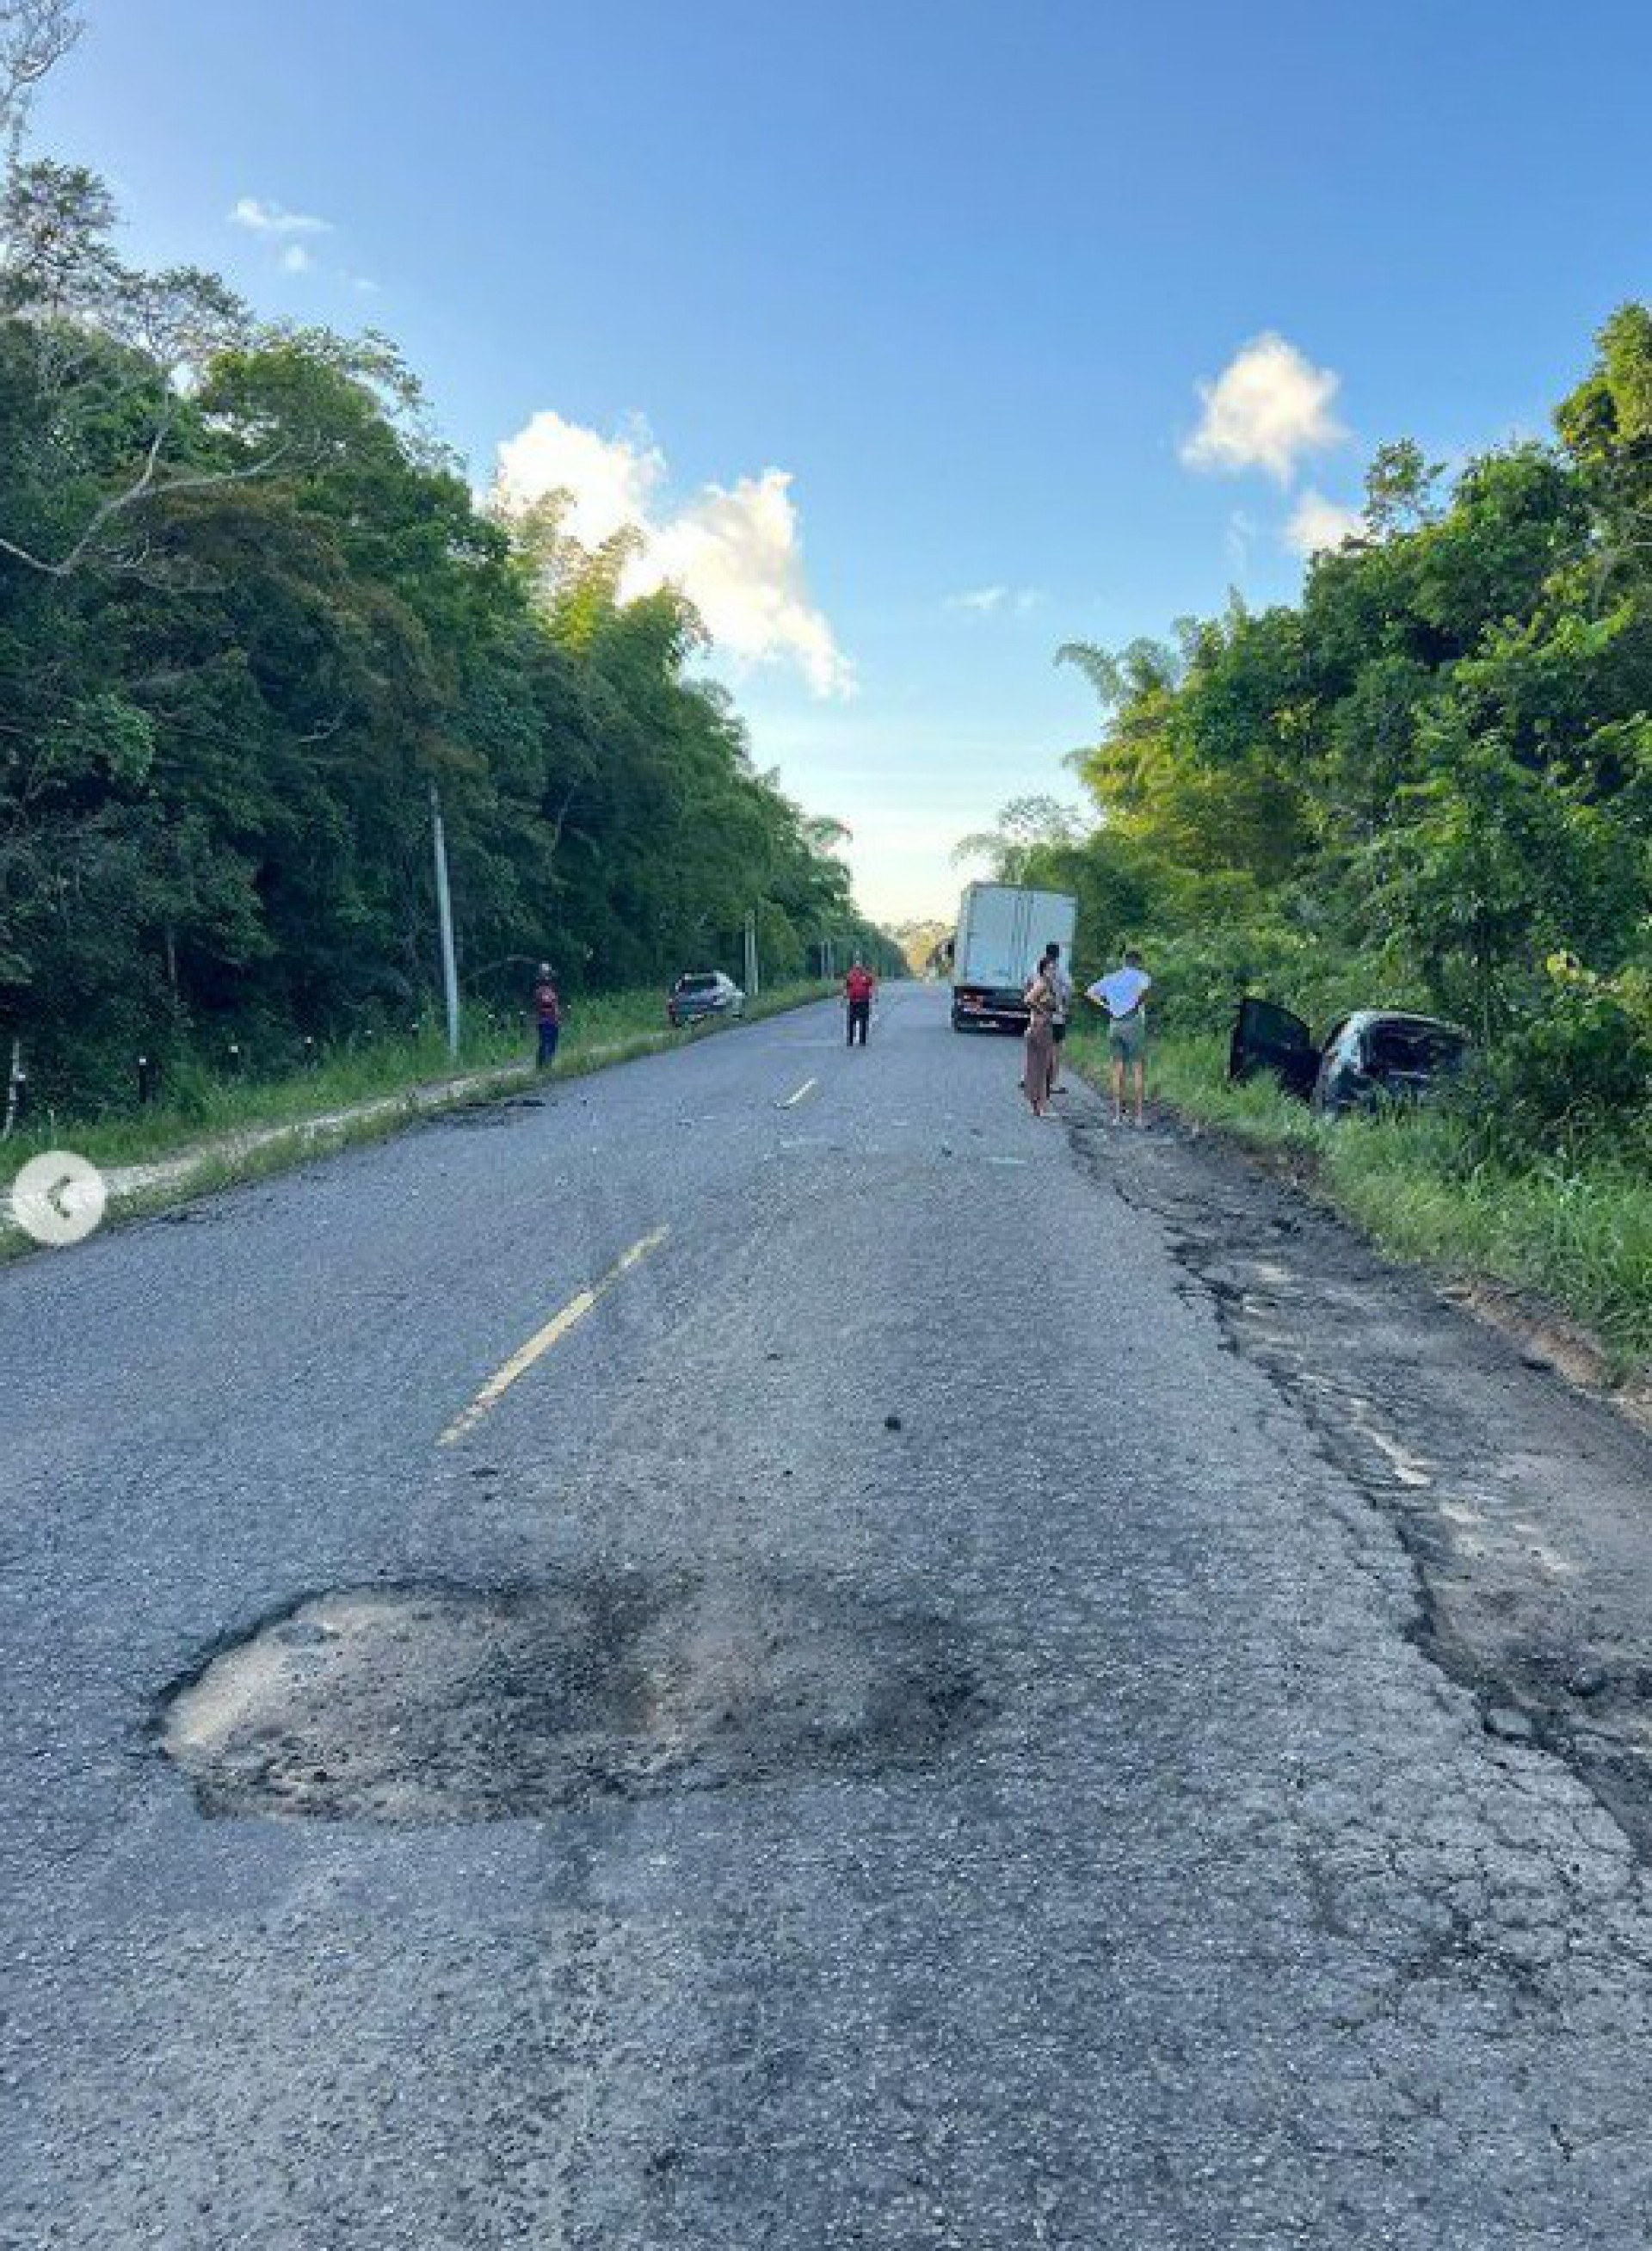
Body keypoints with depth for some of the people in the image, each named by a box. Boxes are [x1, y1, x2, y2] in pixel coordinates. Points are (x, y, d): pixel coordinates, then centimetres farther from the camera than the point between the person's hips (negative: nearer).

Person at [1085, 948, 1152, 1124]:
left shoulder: (1111, 978, 15)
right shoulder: (1141, 976, -1)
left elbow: (1090, 992, 16)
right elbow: (1146, 987, -25)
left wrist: (1106, 1006, 8)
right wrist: (1139, 1003, -9)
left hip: (1114, 1025, 5)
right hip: (1134, 1023, -5)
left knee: (1118, 1071, 8)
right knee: (1139, 1070, 0)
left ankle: (1117, 1115, 7)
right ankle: (1140, 1115, -2)